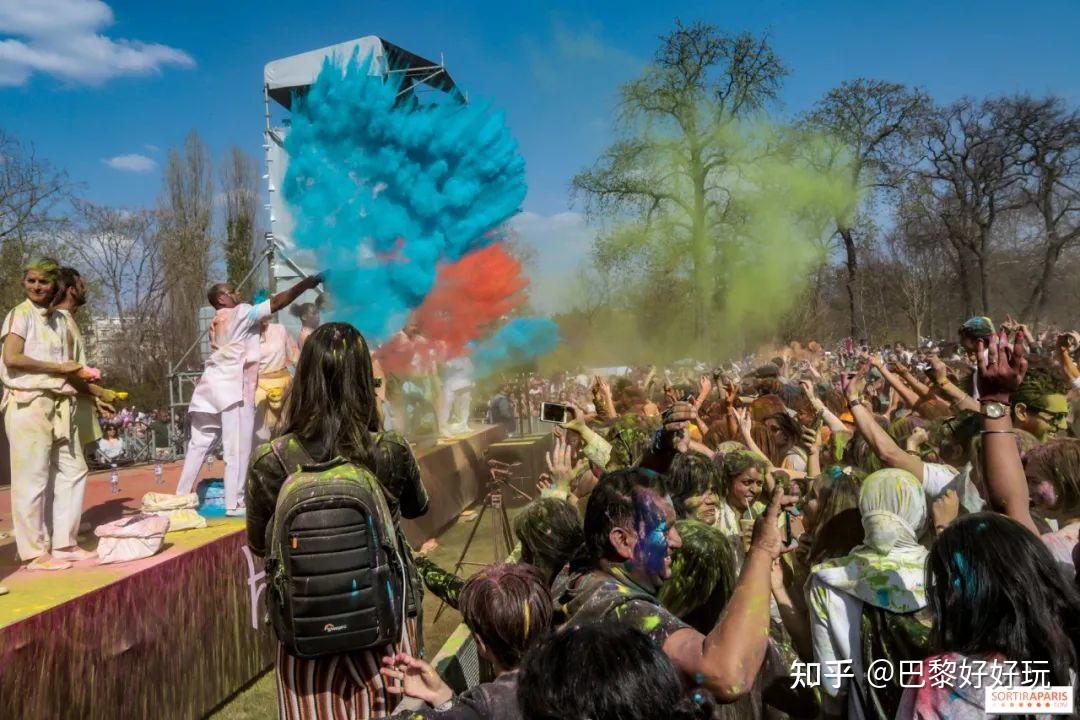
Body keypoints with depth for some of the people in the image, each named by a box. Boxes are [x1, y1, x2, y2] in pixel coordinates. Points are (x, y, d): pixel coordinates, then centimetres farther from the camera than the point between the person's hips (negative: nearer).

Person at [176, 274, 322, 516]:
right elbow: (277, 302, -8)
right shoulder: (240, 313, -1)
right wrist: (306, 283, -7)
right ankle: (234, 503, -4)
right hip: (231, 387, -8)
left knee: (199, 444, 13)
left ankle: (181, 496, 18)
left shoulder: (217, 323, 23)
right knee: (238, 447, -5)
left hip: (212, 386, 8)